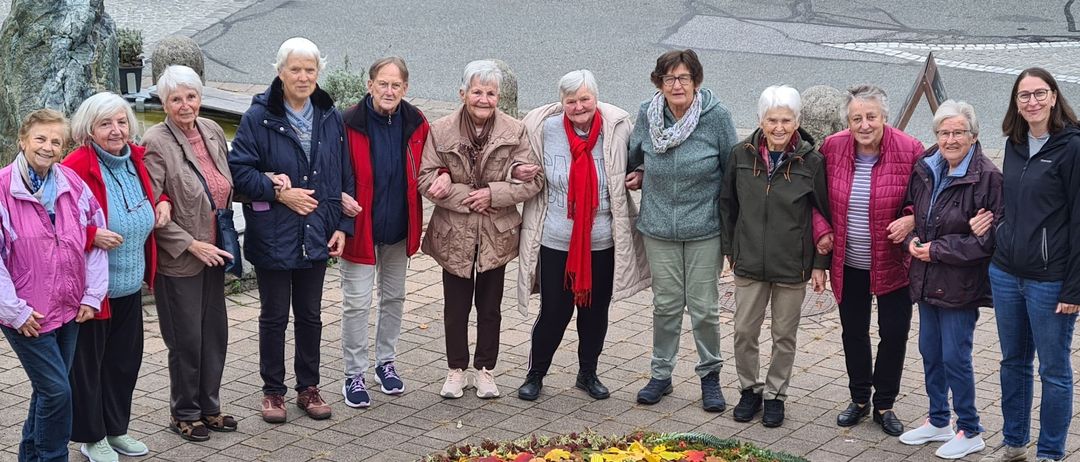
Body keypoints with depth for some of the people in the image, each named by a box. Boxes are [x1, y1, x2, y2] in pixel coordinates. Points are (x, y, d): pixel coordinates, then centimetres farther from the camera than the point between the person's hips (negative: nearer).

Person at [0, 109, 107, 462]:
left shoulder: (73, 185, 1)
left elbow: (96, 240, 8)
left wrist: (92, 295, 3)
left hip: (69, 309, 5)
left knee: (49, 390, 15)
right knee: (57, 390, -8)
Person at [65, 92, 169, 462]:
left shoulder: (136, 159, 5)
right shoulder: (77, 166, -17)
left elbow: (150, 194, 26)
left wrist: (162, 203, 5)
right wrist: (91, 235, -28)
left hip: (130, 284, 7)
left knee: (125, 359, 17)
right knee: (87, 362, 6)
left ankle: (116, 429, 34)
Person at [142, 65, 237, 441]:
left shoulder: (212, 131, 4)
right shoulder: (156, 143, -17)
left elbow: (228, 186, 17)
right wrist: (191, 245, -18)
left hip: (213, 252, 6)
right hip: (178, 259, -6)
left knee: (215, 333, 14)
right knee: (186, 339, 4)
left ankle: (209, 407, 30)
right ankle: (184, 414, 22)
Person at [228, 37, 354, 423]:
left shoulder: (330, 118, 4)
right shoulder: (259, 117, -9)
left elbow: (345, 177, 8)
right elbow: (239, 171, -10)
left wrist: (343, 226, 3)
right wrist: (279, 192, -18)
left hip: (316, 236, 4)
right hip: (273, 236, -4)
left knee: (310, 314, 14)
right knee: (274, 316, 8)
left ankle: (308, 387, 27)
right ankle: (273, 390, 21)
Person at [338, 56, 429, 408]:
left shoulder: (416, 124, -3)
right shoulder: (349, 124, -15)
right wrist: (341, 198, -25)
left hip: (399, 229, 4)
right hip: (360, 227, -4)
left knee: (394, 297, 18)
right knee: (357, 302, -1)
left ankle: (385, 363, 35)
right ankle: (354, 375, 11)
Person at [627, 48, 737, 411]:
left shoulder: (716, 116, -12)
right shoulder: (647, 114, -5)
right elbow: (635, 157, 18)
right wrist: (636, 175, 0)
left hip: (704, 230, -2)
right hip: (659, 228, 2)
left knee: (704, 308, 3)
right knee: (665, 305, 10)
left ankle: (710, 375, 22)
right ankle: (661, 375, 25)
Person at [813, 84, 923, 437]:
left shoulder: (909, 151, -15)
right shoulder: (832, 148, -7)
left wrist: (912, 220, -23)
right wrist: (821, 230, -6)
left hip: (893, 263, -2)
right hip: (848, 263, 3)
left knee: (894, 334, 7)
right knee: (853, 332, 15)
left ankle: (884, 405, 25)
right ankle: (859, 399, 33)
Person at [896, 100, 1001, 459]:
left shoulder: (987, 178, -16)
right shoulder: (926, 169, 4)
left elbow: (990, 238, -17)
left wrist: (938, 249, -17)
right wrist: (913, 238, -5)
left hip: (961, 284, -7)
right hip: (927, 279, 7)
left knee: (955, 357, 0)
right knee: (930, 351, 16)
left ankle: (969, 432, 17)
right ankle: (938, 422, 33)